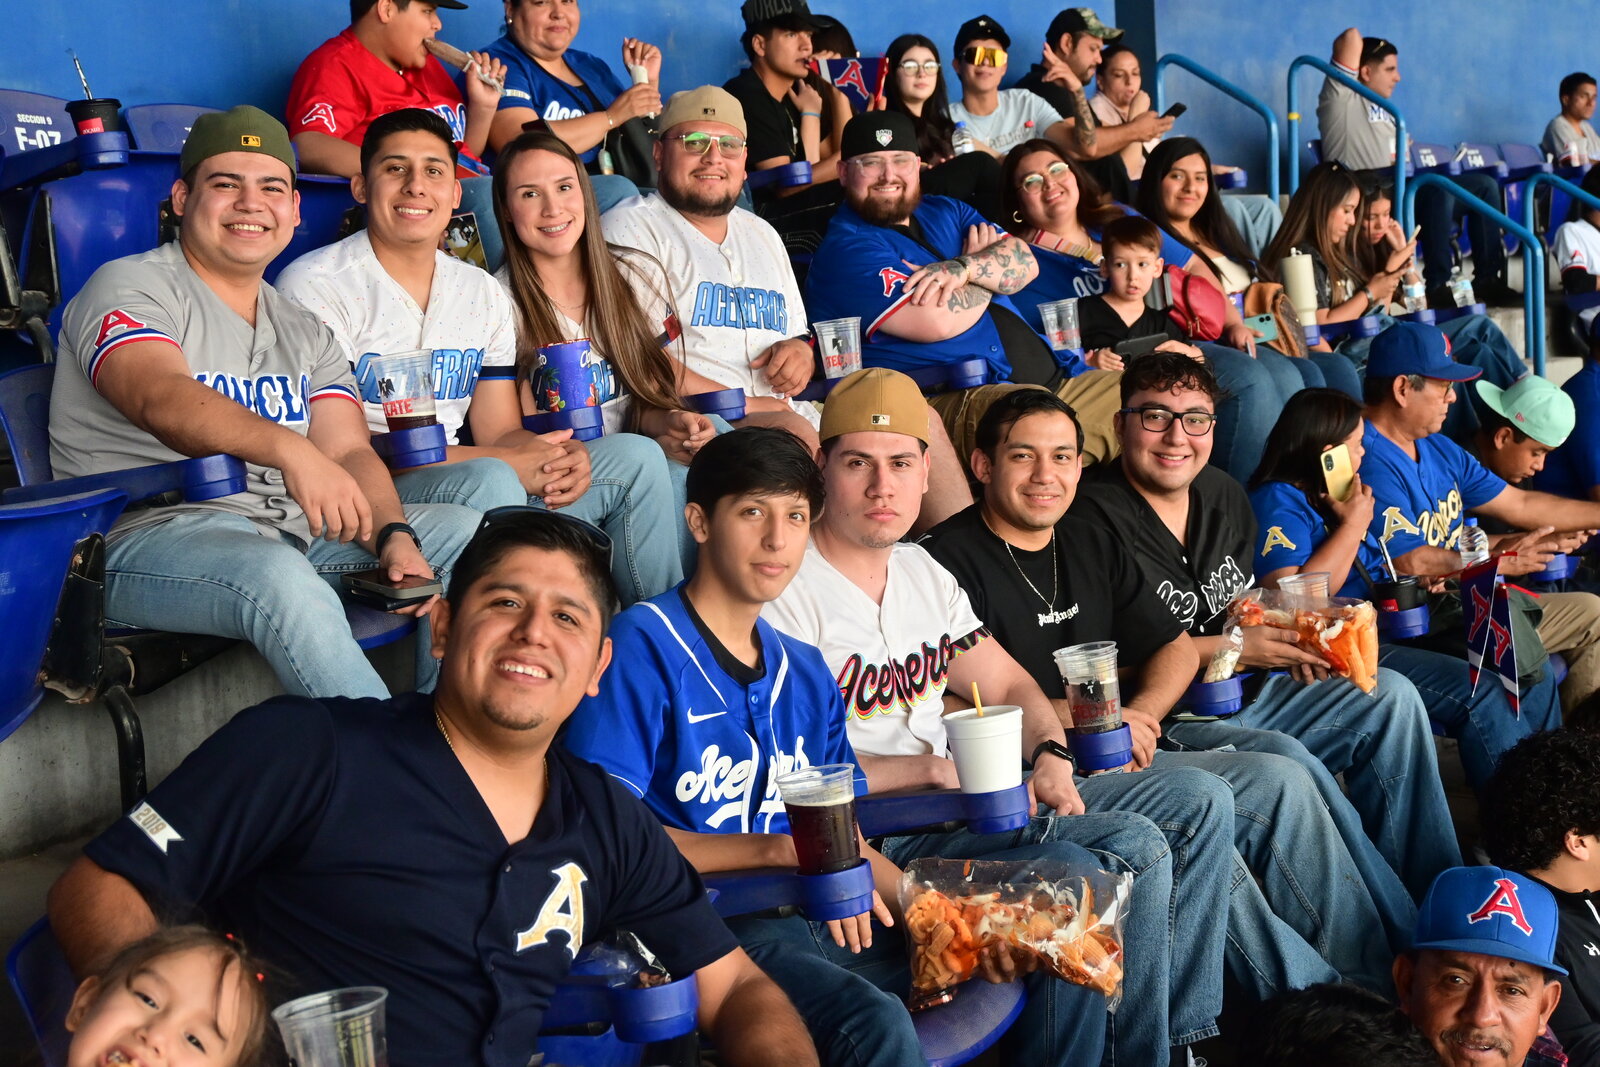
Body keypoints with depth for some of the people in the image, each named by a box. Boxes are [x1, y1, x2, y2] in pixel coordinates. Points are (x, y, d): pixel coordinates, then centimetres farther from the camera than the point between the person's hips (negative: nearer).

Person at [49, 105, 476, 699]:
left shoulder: (304, 333, 19)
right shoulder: (130, 288, -3)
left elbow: (349, 451, 6)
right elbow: (161, 399, -24)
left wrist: (394, 536, -16)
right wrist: (288, 449, -42)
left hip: (291, 529, 8)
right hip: (144, 534, -7)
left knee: (462, 530, -4)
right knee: (277, 575, -37)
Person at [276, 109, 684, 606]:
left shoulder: (483, 294, 14)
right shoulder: (315, 286, -7)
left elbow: (501, 432, 14)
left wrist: (559, 456, -13)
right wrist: (504, 465, -20)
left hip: (460, 487, 7)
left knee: (634, 456, -4)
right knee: (488, 482, -35)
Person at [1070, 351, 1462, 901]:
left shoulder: (1223, 494, 13)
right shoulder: (1095, 513, -15)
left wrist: (1287, 636, 0)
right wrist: (1230, 647, -14)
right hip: (1163, 721, -9)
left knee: (1389, 695, 2)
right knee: (1290, 763, -31)